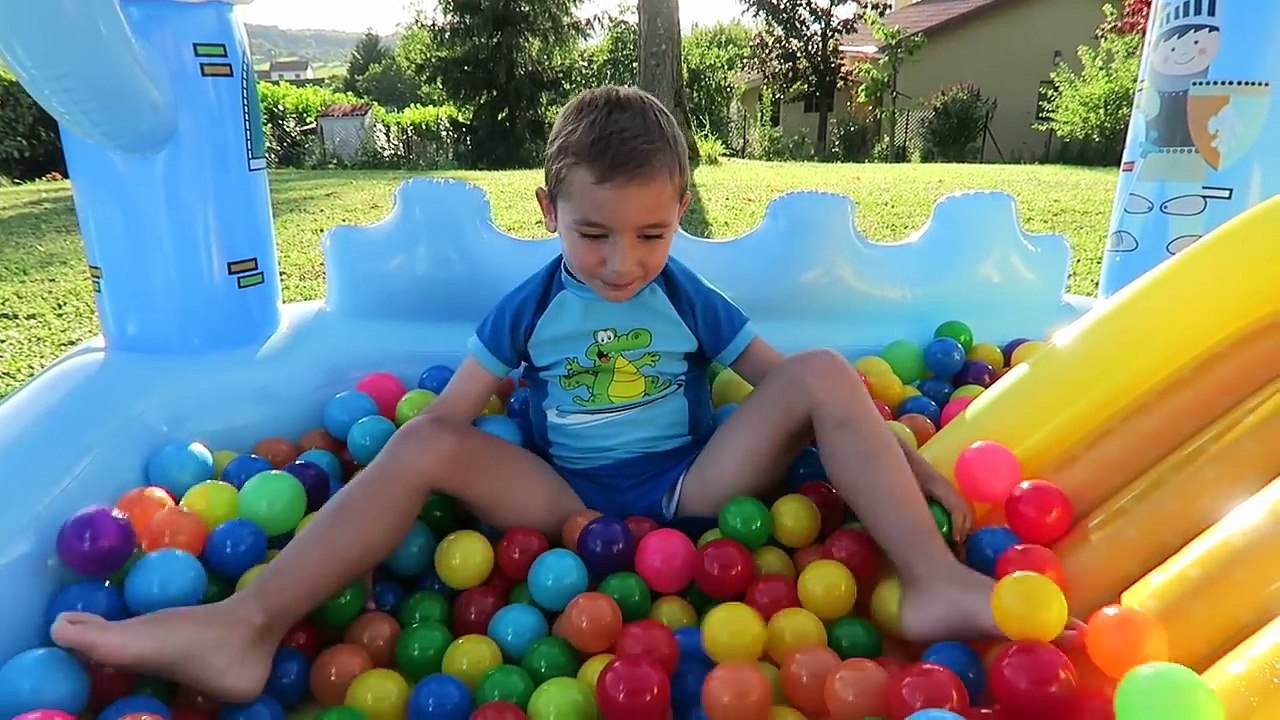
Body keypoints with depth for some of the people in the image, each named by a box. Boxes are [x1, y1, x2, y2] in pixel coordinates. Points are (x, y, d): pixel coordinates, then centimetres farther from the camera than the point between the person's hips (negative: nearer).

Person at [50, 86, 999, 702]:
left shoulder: (692, 303, 2)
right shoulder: (529, 309, 1)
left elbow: (784, 381, 4)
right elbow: (451, 414, -1)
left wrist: (906, 460, 0)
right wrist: (371, 513, -10)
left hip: (692, 487, 0)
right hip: (568, 501, 1)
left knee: (826, 372, -18)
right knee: (421, 446, -20)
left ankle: (935, 584, -27)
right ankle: (249, 624, -24)